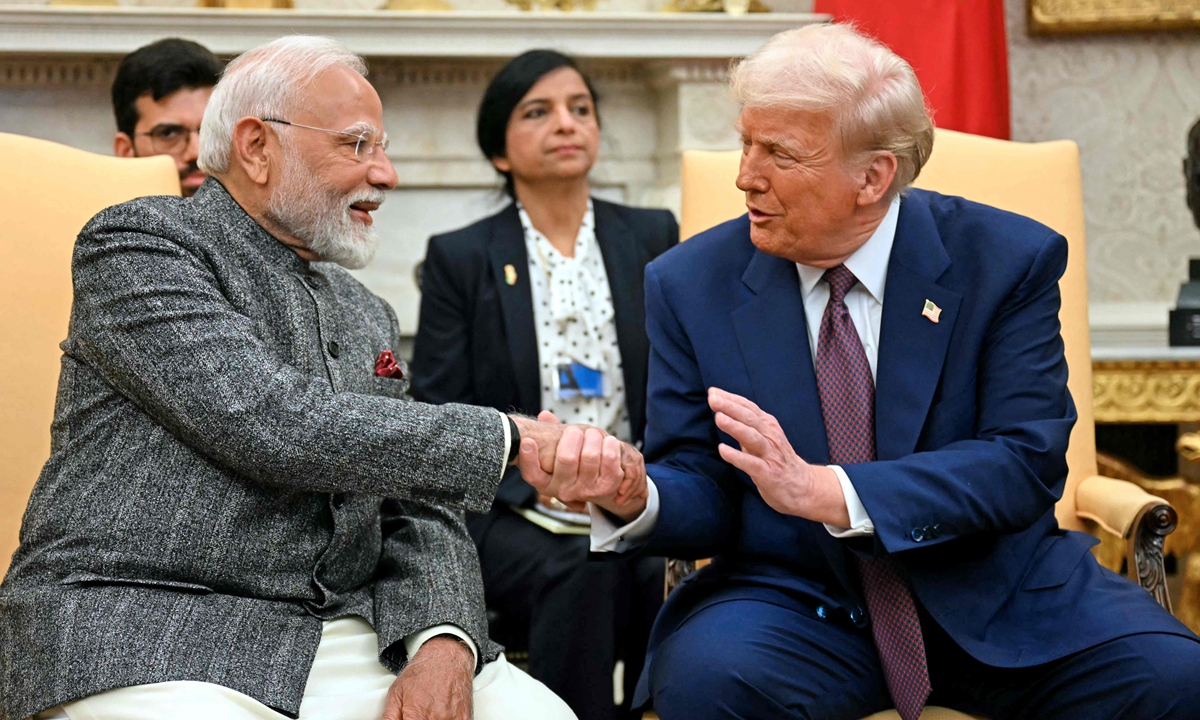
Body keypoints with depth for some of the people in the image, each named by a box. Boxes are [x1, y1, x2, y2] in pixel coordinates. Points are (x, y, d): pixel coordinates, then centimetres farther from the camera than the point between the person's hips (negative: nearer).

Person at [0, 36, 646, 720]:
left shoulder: (369, 317, 19)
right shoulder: (138, 243, -4)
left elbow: (417, 515, 15)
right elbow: (276, 427, -17)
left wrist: (444, 642, -7)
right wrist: (508, 440, -13)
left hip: (338, 637, 5)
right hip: (142, 630, -5)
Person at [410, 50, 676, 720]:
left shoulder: (652, 237, 14)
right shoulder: (459, 258, 8)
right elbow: (437, 418, 2)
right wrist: (535, 480, -14)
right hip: (508, 507, -2)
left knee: (677, 572, -32)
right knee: (584, 567, -34)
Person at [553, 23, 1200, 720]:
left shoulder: (1009, 260, -4)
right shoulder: (690, 285, 1)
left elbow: (1024, 462, -13)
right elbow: (703, 491, 0)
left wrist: (823, 490, -26)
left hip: (994, 595, 0)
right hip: (797, 603, 0)